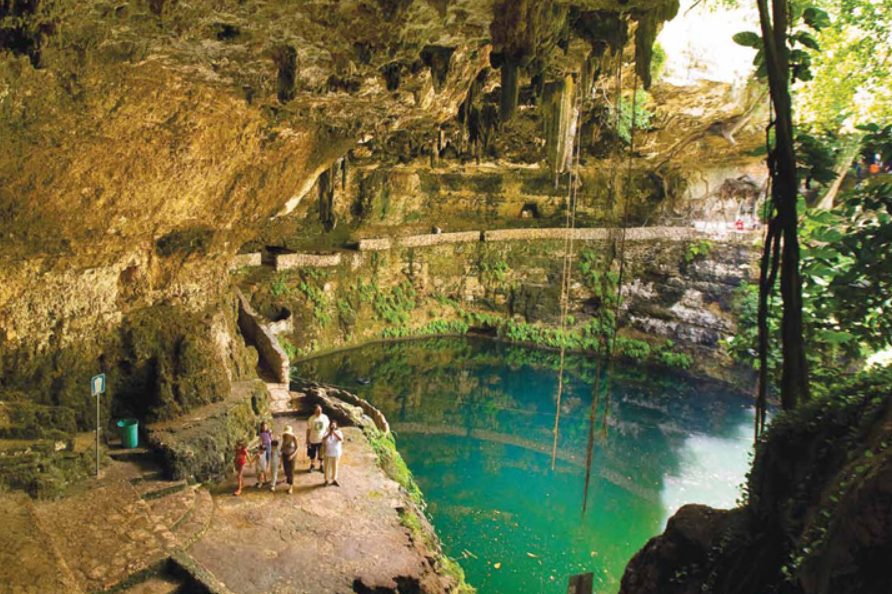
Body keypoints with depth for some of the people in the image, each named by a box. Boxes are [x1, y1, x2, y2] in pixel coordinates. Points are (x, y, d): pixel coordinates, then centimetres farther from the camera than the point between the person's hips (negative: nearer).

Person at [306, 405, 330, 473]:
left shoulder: (325, 417, -10)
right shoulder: (311, 419, -14)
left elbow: (327, 428, 0)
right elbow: (308, 430, -7)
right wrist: (307, 440, -5)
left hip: (322, 439, 1)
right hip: (313, 440, -1)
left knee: (321, 454, 12)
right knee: (312, 454, 16)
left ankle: (321, 466, 32)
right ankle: (311, 466, 37)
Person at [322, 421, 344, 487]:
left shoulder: (338, 432, -5)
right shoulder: (327, 433, -5)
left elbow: (341, 439, -24)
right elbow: (323, 441, -19)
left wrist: (334, 433, -32)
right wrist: (328, 434, -30)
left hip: (336, 454, 0)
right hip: (328, 454, 0)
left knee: (335, 467, 9)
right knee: (327, 467, 6)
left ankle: (334, 480, 23)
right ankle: (327, 480, 20)